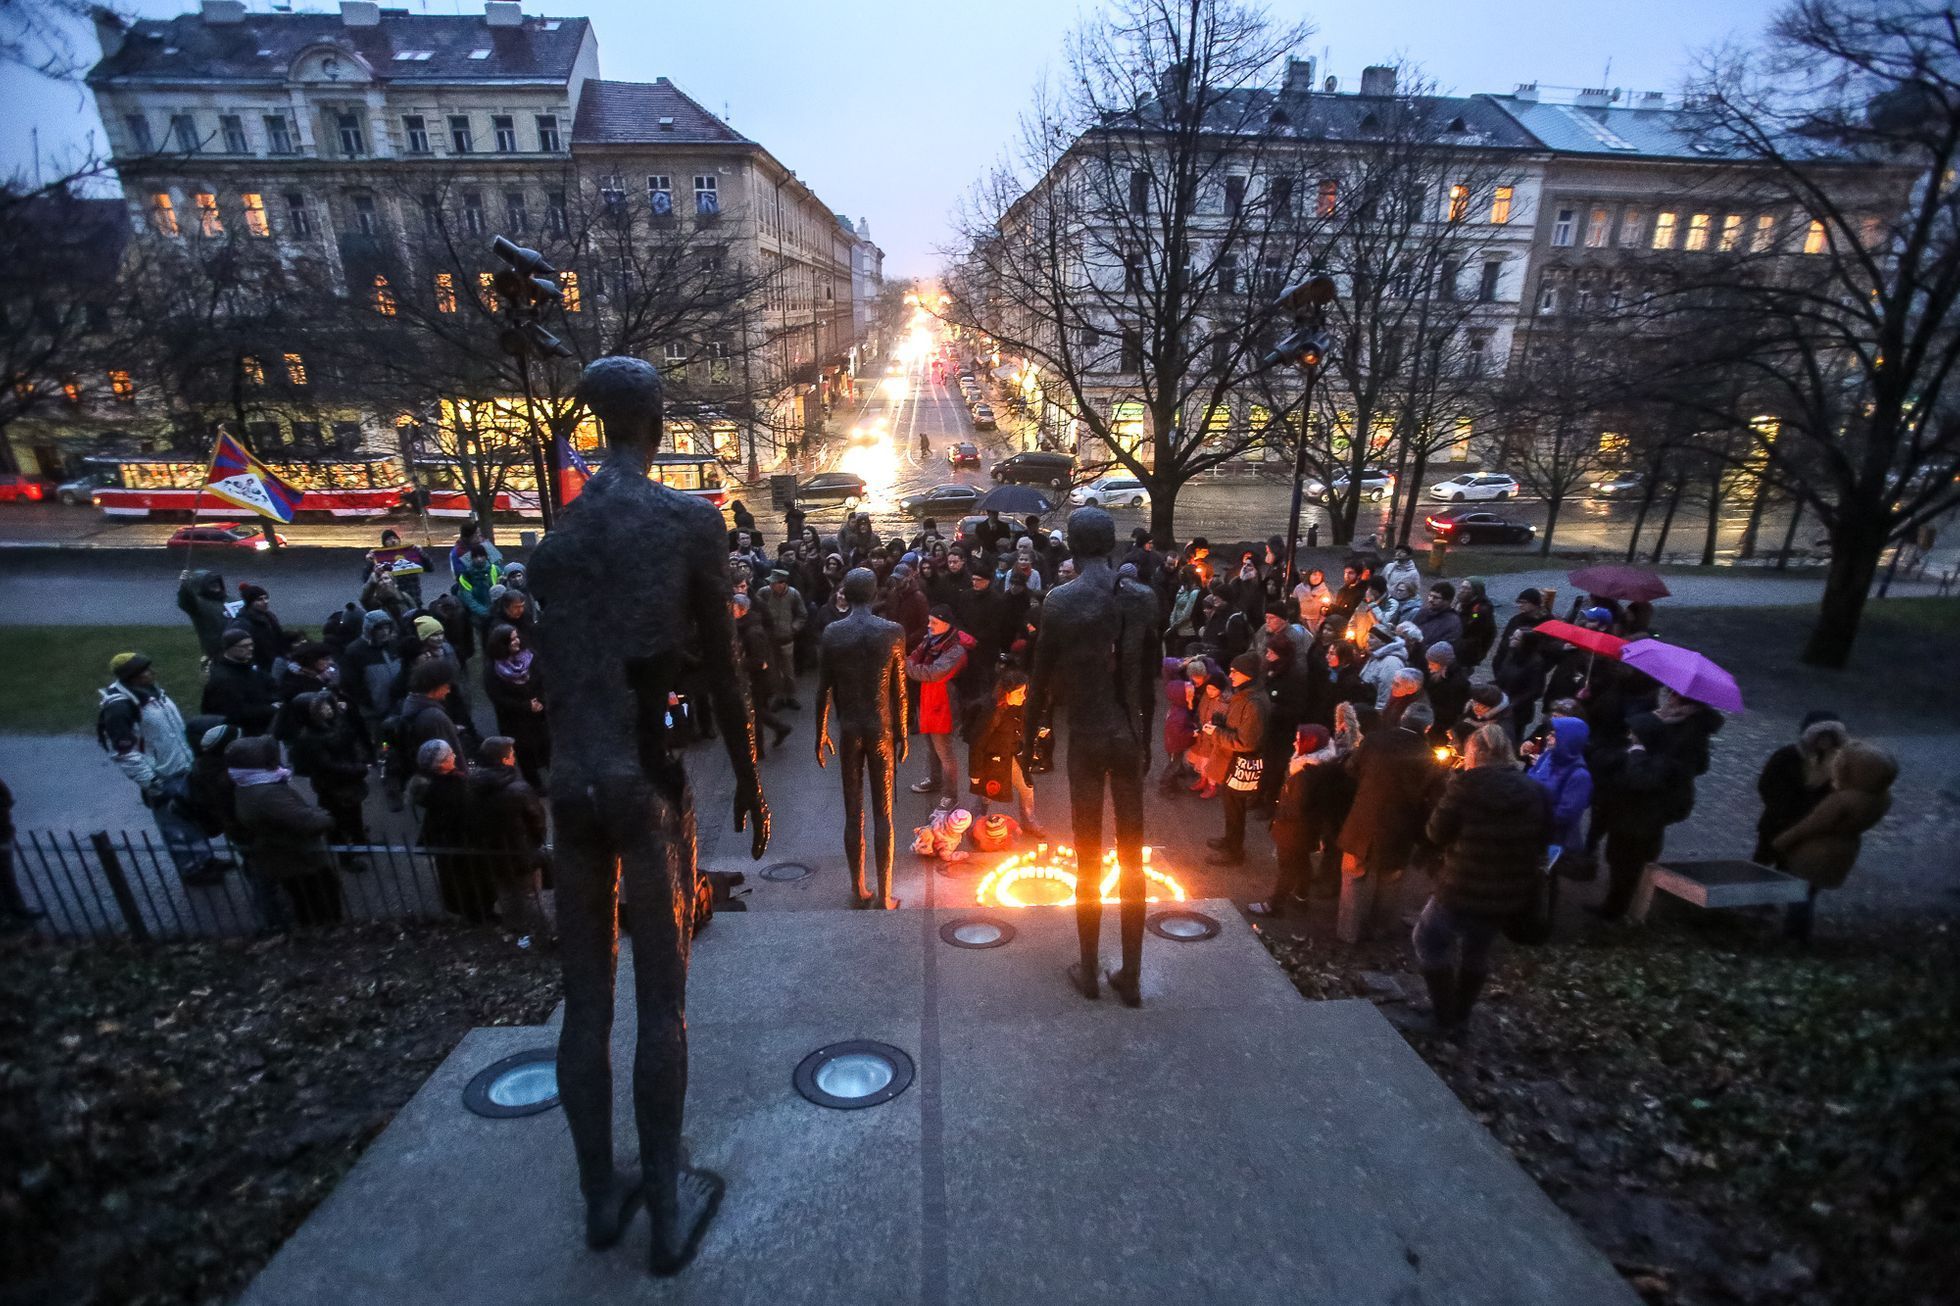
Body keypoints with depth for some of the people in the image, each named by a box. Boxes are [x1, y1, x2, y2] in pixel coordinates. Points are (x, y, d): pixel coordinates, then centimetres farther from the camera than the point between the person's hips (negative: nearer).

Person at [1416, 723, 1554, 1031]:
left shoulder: (1465, 785, -17)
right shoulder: (1535, 792, -2)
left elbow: (1437, 834, -8)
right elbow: (1543, 840, 10)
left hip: (1464, 889, -5)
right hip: (1512, 894, 6)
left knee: (1428, 940, 19)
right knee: (1477, 947, 28)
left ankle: (1444, 1015, 22)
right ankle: (1461, 1014, 41)